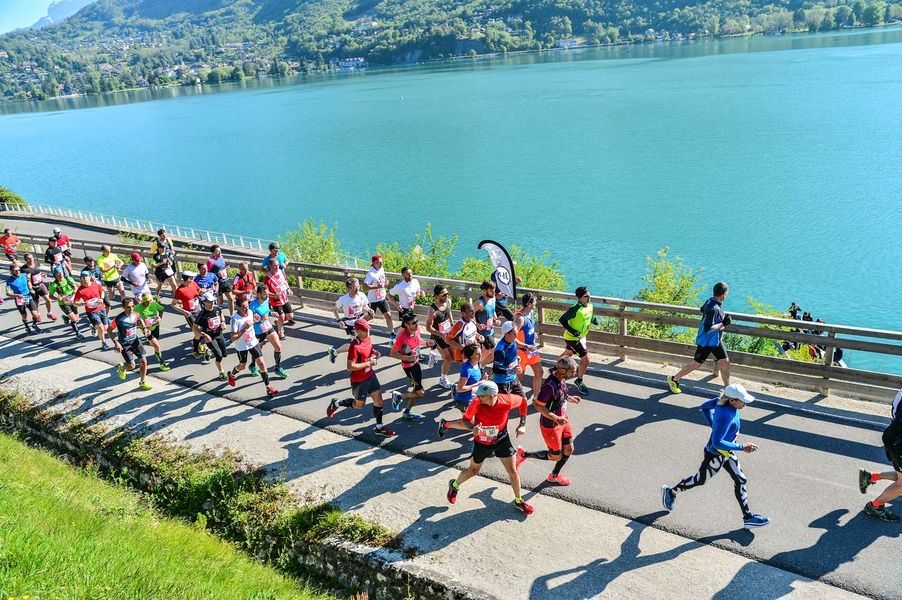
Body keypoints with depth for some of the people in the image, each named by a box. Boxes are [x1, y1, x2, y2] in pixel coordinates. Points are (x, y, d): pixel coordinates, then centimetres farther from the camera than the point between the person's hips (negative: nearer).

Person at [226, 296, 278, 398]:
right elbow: (233, 339, -29)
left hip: (253, 343, 4)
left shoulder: (250, 312, -9)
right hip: (242, 346, -4)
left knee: (262, 363, -5)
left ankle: (268, 387, 1)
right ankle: (231, 375, 54)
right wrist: (244, 329, -33)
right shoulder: (235, 319, -27)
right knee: (242, 366, 18)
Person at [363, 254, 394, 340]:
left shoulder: (381, 269, 1)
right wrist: (378, 286, -32)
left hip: (382, 298, 6)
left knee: (388, 315, 3)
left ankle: (393, 334, 12)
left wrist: (385, 281, 0)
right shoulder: (371, 273, -23)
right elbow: (365, 286, -31)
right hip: (373, 300, -6)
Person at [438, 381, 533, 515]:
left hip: (502, 440, 1)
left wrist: (522, 425, -9)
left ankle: (519, 501, 30)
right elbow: (465, 420, -16)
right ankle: (455, 485, 48)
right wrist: (473, 428, -38)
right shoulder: (476, 404, -31)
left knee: (513, 472, 5)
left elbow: (523, 401, -8)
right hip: (481, 443, 0)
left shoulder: (507, 401, -30)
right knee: (473, 471, 17)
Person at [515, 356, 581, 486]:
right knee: (556, 456, 8)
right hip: (550, 425, -8)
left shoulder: (561, 379, -6)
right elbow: (538, 405, -28)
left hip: (563, 420, 8)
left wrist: (569, 398, 0)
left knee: (568, 449, 17)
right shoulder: (550, 385, -34)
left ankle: (554, 476, 41)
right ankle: (524, 454, 24)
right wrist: (556, 419, -30)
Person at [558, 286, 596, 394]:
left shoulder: (590, 306, -4)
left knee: (568, 354, 29)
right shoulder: (576, 309, -29)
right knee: (585, 359, -8)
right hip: (573, 338, -9)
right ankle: (579, 381, 12)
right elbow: (562, 319, -26)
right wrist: (572, 331, -29)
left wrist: (593, 320, -6)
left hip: (581, 336, 9)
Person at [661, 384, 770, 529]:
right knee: (701, 479, 15)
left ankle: (748, 517, 26)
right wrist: (742, 447, -30)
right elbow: (717, 442, -34)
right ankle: (671, 492, 38)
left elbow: (704, 407, 4)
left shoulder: (722, 400, -14)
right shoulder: (726, 416, -37)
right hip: (715, 455, -8)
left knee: (740, 481, 14)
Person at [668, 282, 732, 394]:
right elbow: (708, 329, -33)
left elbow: (702, 310, 20)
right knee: (696, 364, 7)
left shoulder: (711, 301, -2)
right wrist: (723, 324, -24)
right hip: (706, 342, -9)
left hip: (716, 340, 9)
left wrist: (721, 319, 16)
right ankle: (673, 379, 25)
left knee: (725, 363, 8)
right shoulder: (713, 309, -29)